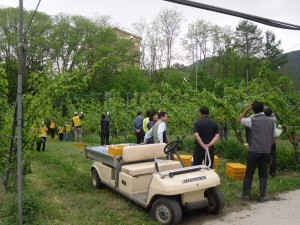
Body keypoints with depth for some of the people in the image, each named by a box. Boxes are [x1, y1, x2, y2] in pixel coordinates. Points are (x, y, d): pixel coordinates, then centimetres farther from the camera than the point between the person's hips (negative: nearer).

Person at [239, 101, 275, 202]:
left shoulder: (252, 120, -7)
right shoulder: (271, 121, 5)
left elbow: (240, 119, 12)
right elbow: (273, 138, 9)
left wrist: (247, 108, 12)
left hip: (254, 151, -3)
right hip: (266, 151, 3)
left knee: (249, 174, 7)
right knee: (263, 174, 11)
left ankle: (245, 195, 11)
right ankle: (262, 196, 13)